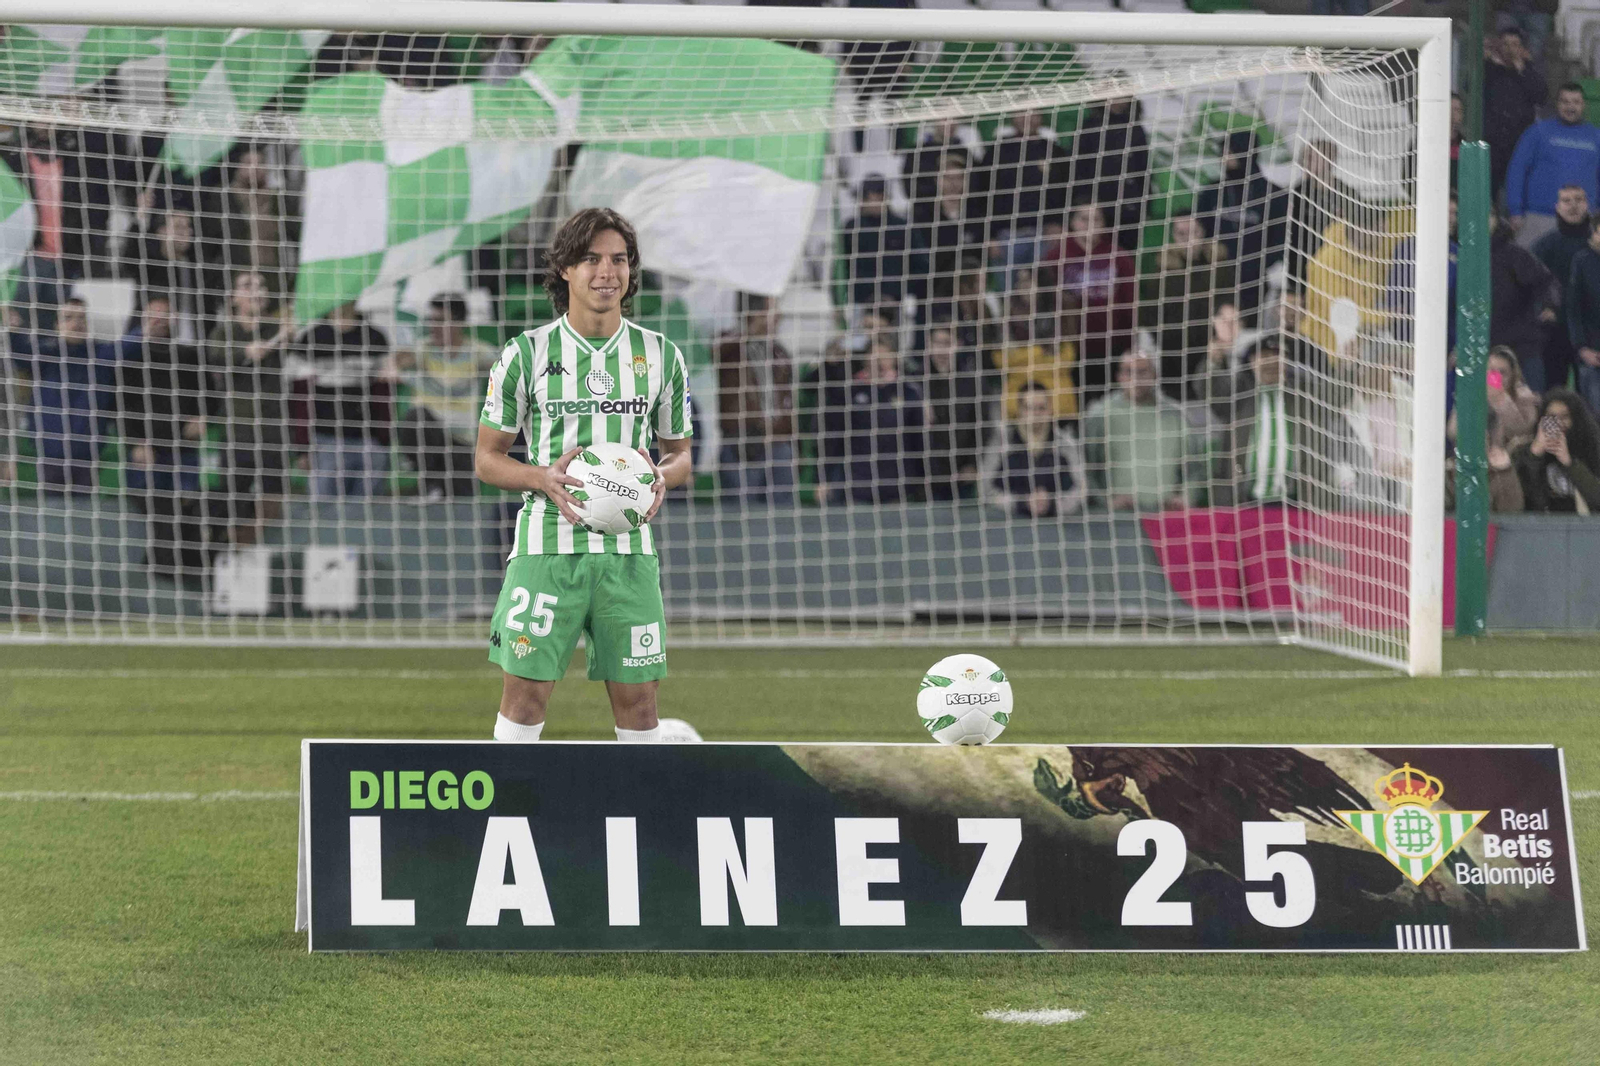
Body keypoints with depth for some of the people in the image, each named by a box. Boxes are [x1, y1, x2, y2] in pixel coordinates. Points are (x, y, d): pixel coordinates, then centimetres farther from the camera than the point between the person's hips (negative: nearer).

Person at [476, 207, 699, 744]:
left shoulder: (660, 356, 8)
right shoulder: (526, 354, 1)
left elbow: (680, 454, 17)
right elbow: (488, 458, 5)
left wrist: (662, 476, -7)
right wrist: (544, 477, -14)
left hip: (627, 548, 2)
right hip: (548, 543, -2)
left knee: (638, 705, 0)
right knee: (525, 697, -6)